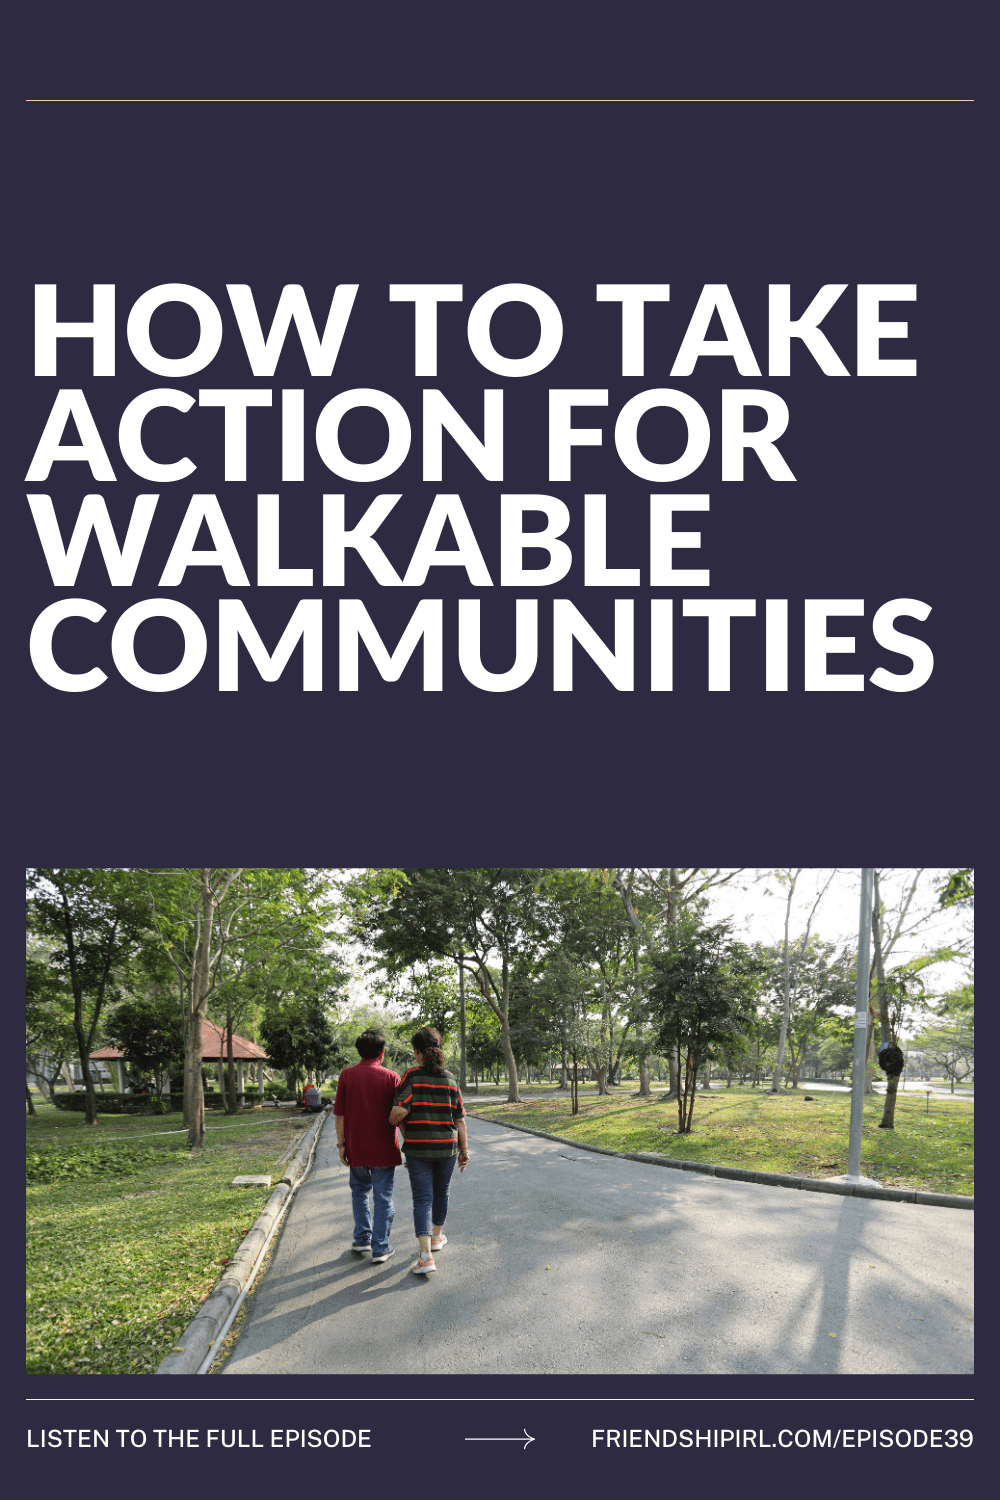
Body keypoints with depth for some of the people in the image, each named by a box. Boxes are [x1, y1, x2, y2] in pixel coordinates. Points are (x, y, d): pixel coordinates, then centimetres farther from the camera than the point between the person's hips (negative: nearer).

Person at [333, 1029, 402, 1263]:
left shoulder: (347, 1075, -2)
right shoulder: (391, 1077, -7)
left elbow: (339, 1114, -1)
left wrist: (341, 1143, 6)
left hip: (356, 1148, 2)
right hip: (384, 1149, -2)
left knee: (360, 1191, 22)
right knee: (383, 1198, 6)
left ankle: (362, 1238, 22)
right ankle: (380, 1248, 8)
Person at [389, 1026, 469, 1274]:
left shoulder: (412, 1076, -10)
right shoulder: (450, 1079, 1)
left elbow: (399, 1111, -20)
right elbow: (459, 1119, 3)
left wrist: (393, 1122, 3)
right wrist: (464, 1150, 11)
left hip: (418, 1148, -3)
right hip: (446, 1147, 3)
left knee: (422, 1199, -1)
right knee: (441, 1192, 23)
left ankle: (425, 1255, -11)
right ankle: (436, 1237, 42)